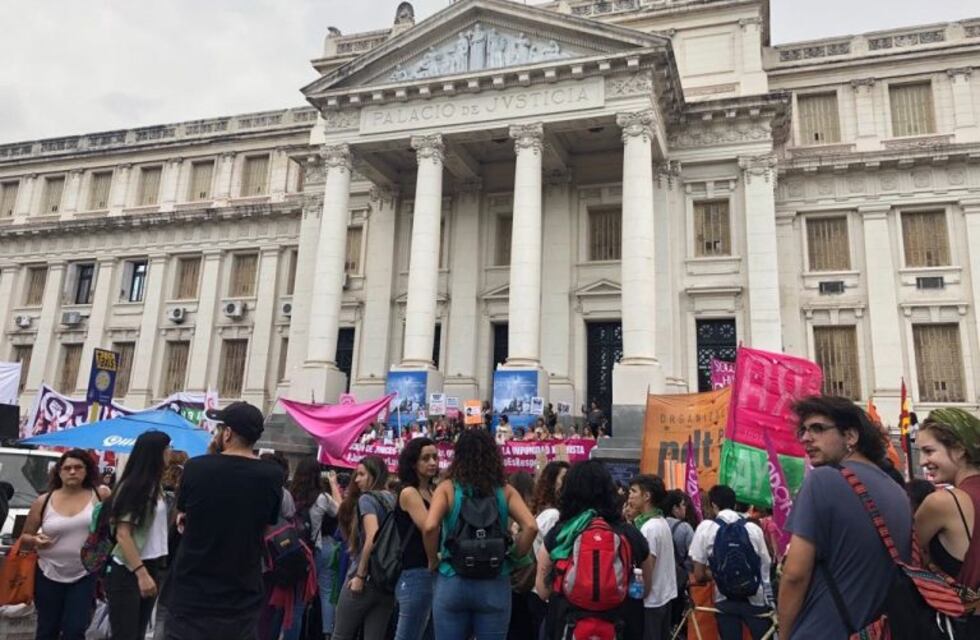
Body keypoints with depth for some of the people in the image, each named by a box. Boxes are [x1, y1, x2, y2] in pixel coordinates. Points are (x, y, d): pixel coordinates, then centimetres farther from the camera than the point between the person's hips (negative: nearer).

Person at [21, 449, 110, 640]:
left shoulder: (99, 495, -5)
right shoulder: (44, 501, -1)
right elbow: (24, 539, 7)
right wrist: (35, 541, -13)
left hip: (84, 576, -2)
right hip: (49, 576, 2)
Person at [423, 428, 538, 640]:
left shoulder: (447, 488, -3)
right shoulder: (505, 490, 2)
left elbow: (430, 526, -18)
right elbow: (531, 527, -9)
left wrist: (433, 560, -2)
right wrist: (514, 556, 5)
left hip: (452, 582, -1)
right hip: (495, 585, 1)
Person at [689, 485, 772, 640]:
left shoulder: (706, 527, -1)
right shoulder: (753, 527, 5)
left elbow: (699, 576, -1)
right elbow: (766, 566, 4)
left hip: (725, 601, -1)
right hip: (755, 598, 1)